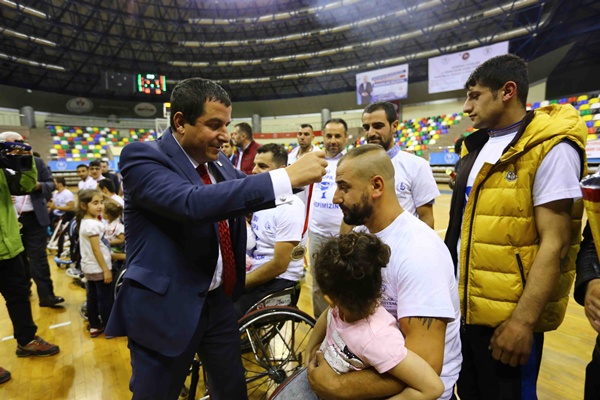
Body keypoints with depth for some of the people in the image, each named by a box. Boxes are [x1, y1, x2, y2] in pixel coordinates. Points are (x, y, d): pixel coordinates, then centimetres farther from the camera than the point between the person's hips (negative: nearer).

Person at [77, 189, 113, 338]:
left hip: (89, 267, 10)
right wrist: (106, 270, -18)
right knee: (105, 298, 1)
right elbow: (96, 250, -22)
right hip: (98, 268, -10)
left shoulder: (84, 221, 8)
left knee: (92, 297, 15)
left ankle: (94, 327, 26)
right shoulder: (93, 224, -22)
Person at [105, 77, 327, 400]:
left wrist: (298, 174, -8)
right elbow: (194, 202, -36)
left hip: (218, 300, 7)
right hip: (166, 307, -6)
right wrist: (287, 176, -38)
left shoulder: (218, 161, 4)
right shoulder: (142, 156, -18)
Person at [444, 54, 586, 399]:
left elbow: (554, 242, -18)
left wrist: (523, 320, -19)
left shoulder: (550, 149, -14)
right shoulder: (478, 147, 9)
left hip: (508, 317, -7)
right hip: (464, 307, 7)